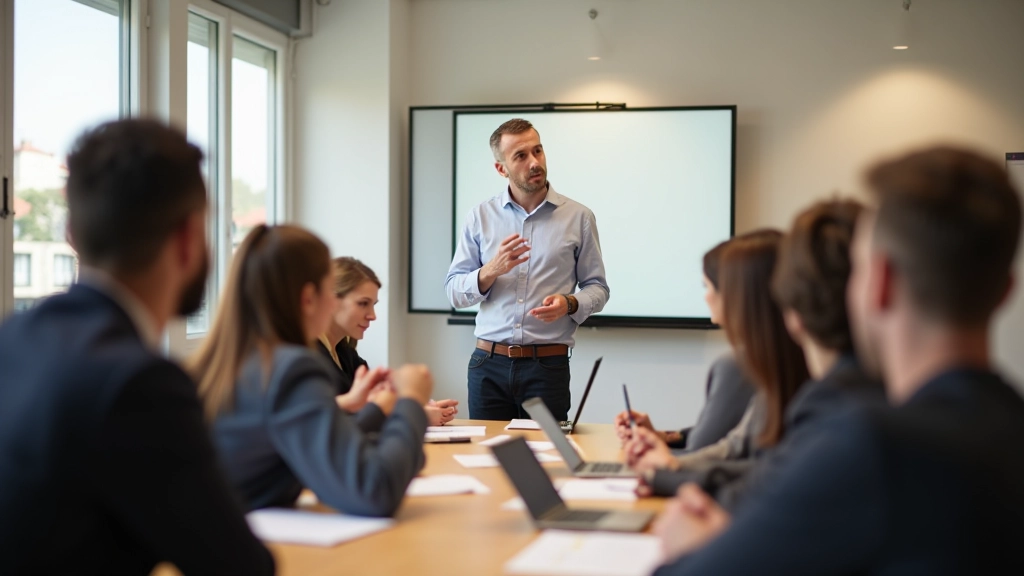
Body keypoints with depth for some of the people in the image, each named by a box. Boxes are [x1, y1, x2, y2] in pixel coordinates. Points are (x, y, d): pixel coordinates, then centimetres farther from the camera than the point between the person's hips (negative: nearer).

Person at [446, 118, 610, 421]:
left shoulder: (578, 217, 2)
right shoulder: (480, 217, 5)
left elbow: (597, 288, 6)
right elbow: (454, 291, 4)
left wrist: (569, 303, -15)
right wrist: (491, 271, -15)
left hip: (548, 365, -1)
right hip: (489, 364, 1)